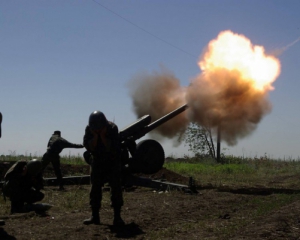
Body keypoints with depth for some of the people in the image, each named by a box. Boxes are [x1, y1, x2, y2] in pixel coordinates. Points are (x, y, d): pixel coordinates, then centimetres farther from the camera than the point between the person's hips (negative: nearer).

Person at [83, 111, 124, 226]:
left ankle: (117, 216, -7)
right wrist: (95, 136, -30)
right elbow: (89, 147, -20)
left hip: (112, 162, -3)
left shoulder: (112, 128, -22)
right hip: (97, 162, 3)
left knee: (116, 188, -10)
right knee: (95, 188, 2)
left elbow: (112, 149, -28)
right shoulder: (89, 129, -14)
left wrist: (103, 136, -34)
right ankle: (95, 216, 9)